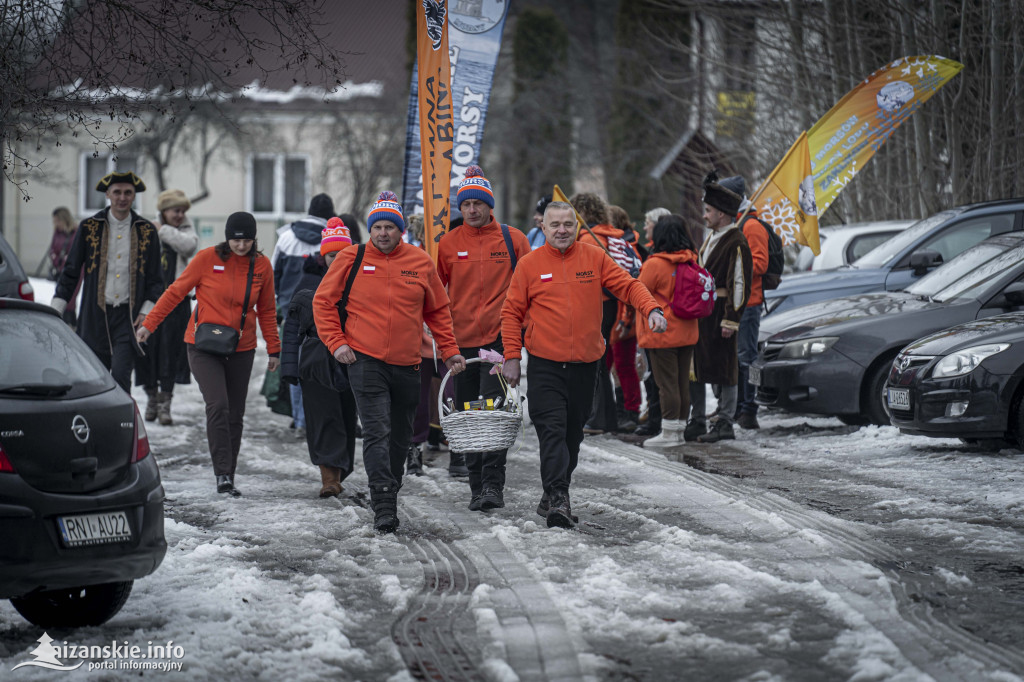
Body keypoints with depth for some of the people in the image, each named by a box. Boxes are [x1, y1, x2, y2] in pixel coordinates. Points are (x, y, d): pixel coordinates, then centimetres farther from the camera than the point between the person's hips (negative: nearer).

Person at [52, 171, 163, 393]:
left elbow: (155, 279, 11)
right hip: (95, 316, 1)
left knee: (121, 376, -15)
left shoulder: (147, 231, 6)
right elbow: (70, 272, 7)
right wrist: (55, 309, 1)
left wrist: (146, 310, -3)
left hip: (128, 316, -1)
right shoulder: (89, 227, 4)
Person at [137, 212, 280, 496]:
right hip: (204, 347, -3)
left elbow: (266, 310, 12)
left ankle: (229, 478, 15)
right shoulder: (207, 258, -8)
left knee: (235, 414, 6)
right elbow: (176, 291, 0)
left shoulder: (262, 265, 1)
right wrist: (149, 324, -1)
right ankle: (222, 473, -17)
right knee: (218, 405, -19)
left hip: (241, 350, 3)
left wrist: (274, 348, 12)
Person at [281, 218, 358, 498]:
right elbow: (292, 325, 7)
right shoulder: (309, 281, 4)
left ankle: (335, 474, 21)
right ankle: (330, 476, -12)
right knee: (324, 417, -9)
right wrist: (289, 365, 1)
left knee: (347, 418, 7)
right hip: (317, 362, -1)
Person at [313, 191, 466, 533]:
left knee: (400, 437, 14)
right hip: (366, 361, -3)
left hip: (407, 364, 3)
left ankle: (389, 493, 32)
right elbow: (323, 301, 5)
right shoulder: (352, 259, -3)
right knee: (377, 433, -14)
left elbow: (438, 311, 15)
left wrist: (449, 351, 10)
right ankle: (384, 507, -20)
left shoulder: (421, 262, 3)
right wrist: (336, 342, -4)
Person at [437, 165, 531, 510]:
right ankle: (476, 486, 15)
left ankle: (493, 484, -14)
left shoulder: (512, 239, 2)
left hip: (499, 339, -3)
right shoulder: (448, 244, 7)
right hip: (460, 341, 3)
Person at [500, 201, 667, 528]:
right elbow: (512, 312, 4)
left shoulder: (594, 258, 4)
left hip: (585, 363, 3)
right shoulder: (530, 264, 1)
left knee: (572, 433, 11)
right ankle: (558, 500, -19)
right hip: (545, 364, -3)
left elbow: (628, 285, 2)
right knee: (552, 430, -13)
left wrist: (651, 309, -17)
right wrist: (512, 356, -2)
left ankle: (555, 494, 24)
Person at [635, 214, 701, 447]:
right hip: (687, 332, 7)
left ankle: (669, 433, -1)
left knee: (667, 383, -3)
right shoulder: (690, 261, 3)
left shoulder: (655, 264, -16)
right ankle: (679, 428, 19)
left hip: (662, 334, -7)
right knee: (682, 382, 12)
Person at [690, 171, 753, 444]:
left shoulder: (736, 243, -14)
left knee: (724, 369, -2)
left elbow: (739, 285, -17)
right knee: (695, 365, 12)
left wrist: (731, 320, -20)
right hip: (700, 313, 9)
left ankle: (725, 424, 4)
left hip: (720, 315, -9)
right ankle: (697, 421, 20)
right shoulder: (711, 238, 16)